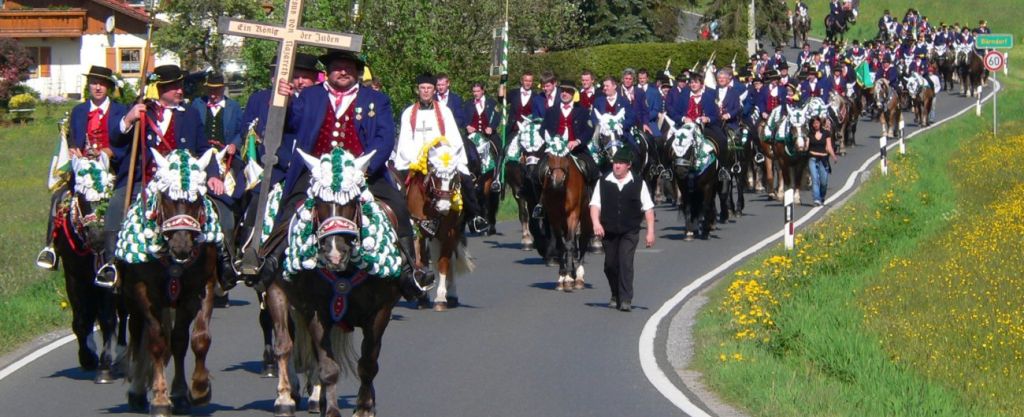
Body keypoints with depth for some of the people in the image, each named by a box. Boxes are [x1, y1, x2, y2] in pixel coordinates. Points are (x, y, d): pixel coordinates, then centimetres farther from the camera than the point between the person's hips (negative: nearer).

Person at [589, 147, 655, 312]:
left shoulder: (638, 184, 2)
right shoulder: (603, 183, 5)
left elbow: (648, 208, 4)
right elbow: (595, 204, 0)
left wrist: (650, 232, -1)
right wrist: (596, 222, -18)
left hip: (629, 232, -2)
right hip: (609, 231, 2)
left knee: (626, 263, -13)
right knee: (610, 265, 9)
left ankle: (626, 300, -12)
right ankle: (615, 296, 29)